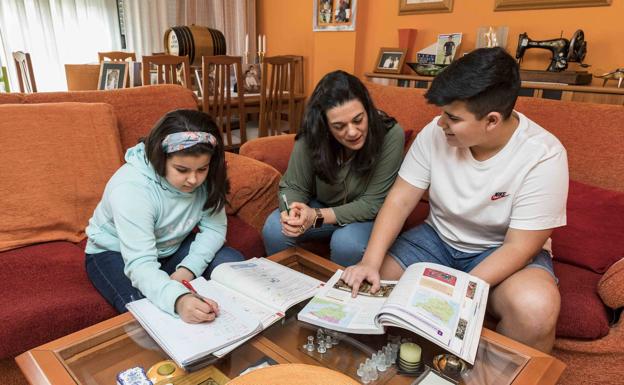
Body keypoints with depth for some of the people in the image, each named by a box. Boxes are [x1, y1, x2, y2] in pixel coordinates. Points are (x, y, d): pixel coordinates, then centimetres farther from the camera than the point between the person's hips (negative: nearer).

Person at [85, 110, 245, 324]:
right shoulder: (131, 188, -34)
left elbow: (215, 228, -13)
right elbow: (141, 264, -40)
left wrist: (188, 268, -29)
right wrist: (178, 299, -58)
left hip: (171, 247, 5)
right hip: (115, 252, -4)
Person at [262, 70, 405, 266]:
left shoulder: (391, 136, -28)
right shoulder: (311, 137, -22)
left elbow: (372, 204, -24)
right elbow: (293, 187, -10)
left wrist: (318, 217, -33)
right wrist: (292, 212, -33)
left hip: (365, 216, -2)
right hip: (319, 207, 2)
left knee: (347, 244, -32)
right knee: (274, 230, -21)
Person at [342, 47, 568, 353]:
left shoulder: (543, 157, -24)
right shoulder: (436, 133, -14)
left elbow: (518, 247, -22)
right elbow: (399, 201, -12)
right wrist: (370, 261, -25)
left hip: (503, 251, -2)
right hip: (438, 238, 3)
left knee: (535, 310, -34)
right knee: (364, 284, -13)